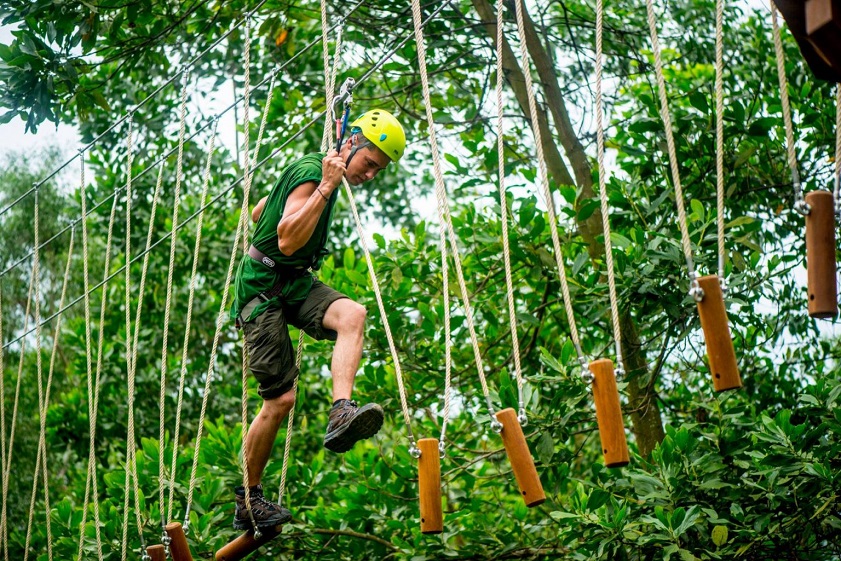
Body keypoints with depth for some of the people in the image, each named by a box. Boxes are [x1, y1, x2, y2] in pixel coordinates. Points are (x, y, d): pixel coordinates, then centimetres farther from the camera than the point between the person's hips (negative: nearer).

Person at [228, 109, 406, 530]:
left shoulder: (321, 174, 13)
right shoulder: (311, 172, -17)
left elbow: (257, 213, 24)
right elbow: (288, 241, -29)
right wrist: (326, 187, -28)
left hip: (296, 283, 8)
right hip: (263, 287, -8)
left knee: (352, 314, -24)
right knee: (280, 398, -8)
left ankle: (340, 415, -40)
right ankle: (247, 501, 8)